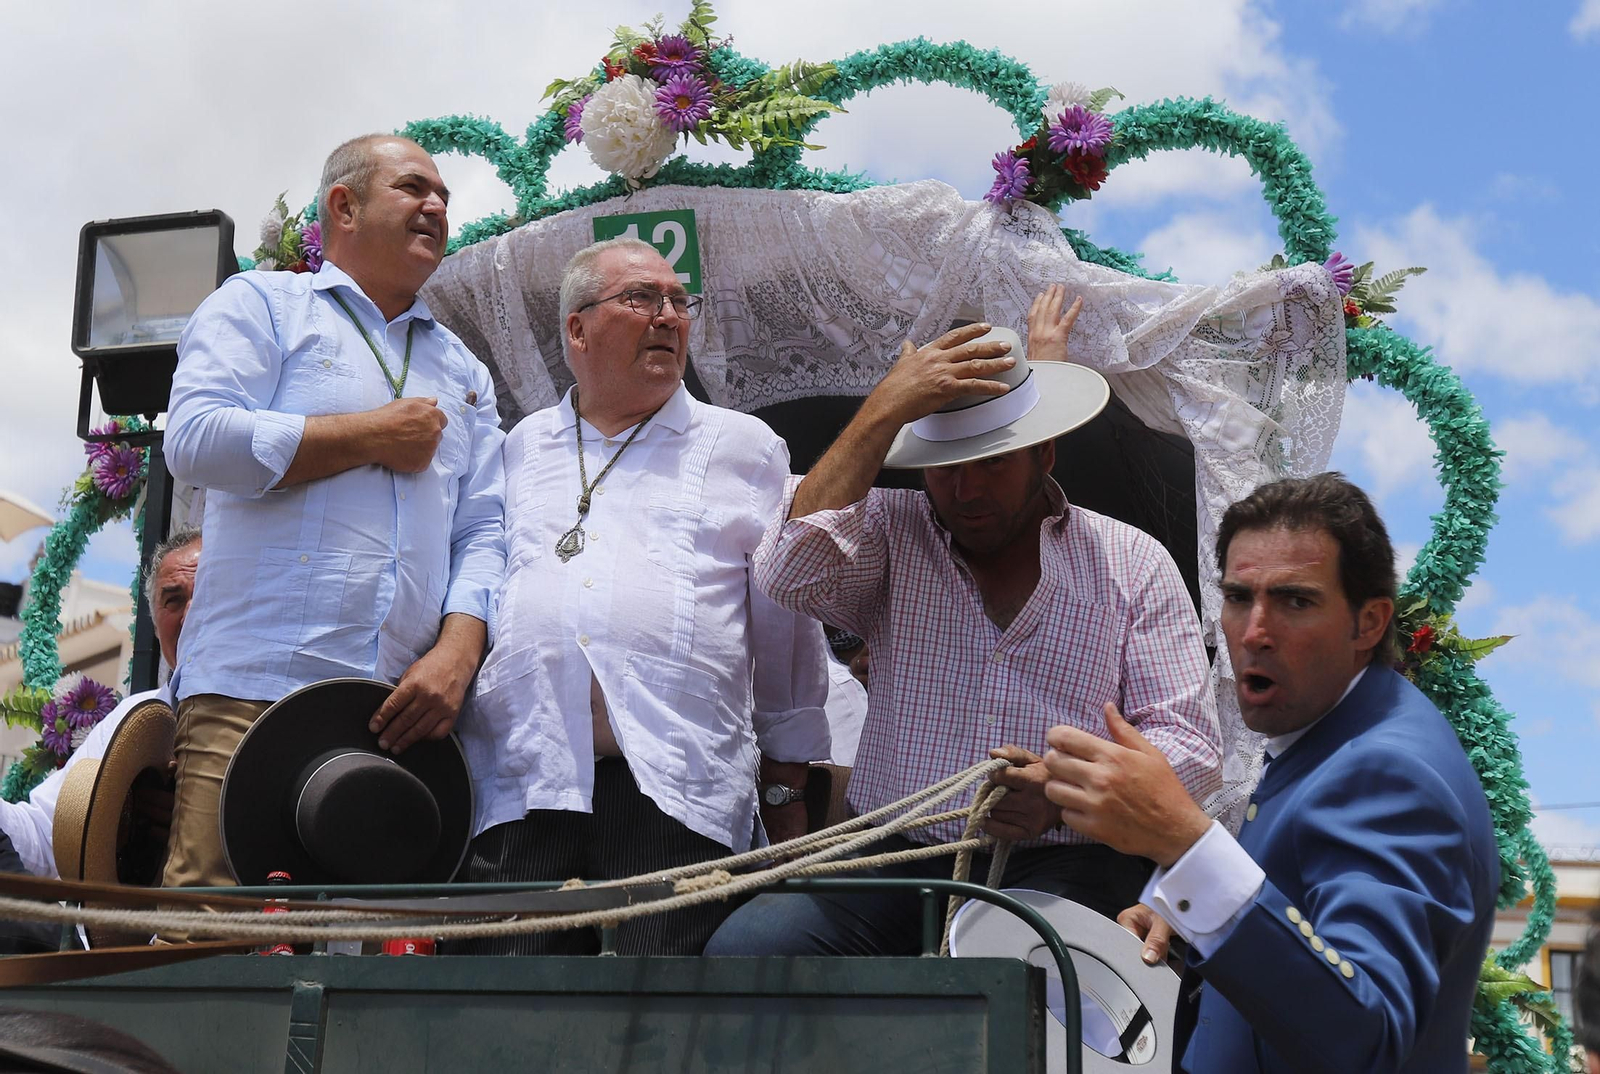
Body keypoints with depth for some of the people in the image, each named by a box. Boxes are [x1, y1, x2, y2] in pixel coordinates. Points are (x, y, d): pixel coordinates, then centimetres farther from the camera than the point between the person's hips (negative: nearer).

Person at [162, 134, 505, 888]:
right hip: (255, 692, -4)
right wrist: (374, 436, 0)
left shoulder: (463, 370, 25)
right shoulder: (260, 305, 11)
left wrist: (457, 652, -5)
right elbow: (196, 439, -7)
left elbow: (483, 534, 15)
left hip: (401, 712, 4)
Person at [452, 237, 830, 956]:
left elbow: (786, 634, 15)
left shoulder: (745, 448, 15)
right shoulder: (520, 448, 21)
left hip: (678, 793, -2)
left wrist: (787, 793, 13)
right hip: (516, 788, 2)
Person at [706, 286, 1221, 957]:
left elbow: (1192, 748, 4)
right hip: (893, 861, 2)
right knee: (741, 950, -24)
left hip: (1061, 870, -2)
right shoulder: (890, 533, 10)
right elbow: (788, 574, -12)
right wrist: (885, 410, -9)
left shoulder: (1132, 563, 9)